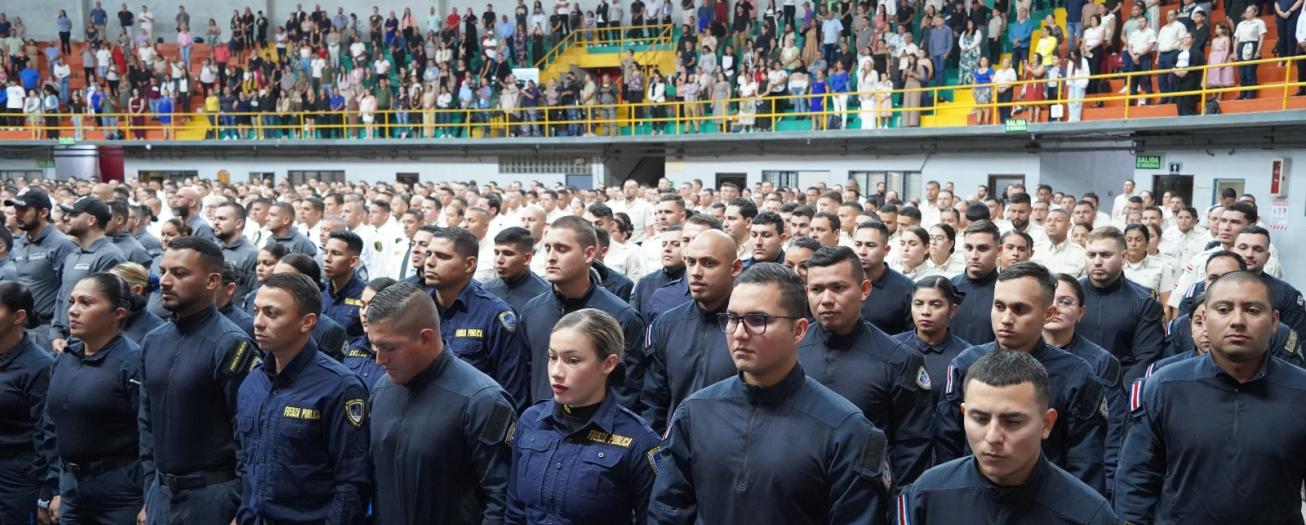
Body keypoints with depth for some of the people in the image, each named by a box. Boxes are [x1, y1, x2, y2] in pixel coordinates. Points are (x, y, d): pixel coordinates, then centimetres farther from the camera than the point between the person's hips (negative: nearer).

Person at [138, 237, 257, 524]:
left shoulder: (230, 345, -15)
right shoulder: (153, 342, 7)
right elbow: (148, 424, 14)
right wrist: (149, 495, 12)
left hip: (213, 494, -6)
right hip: (162, 492, 6)